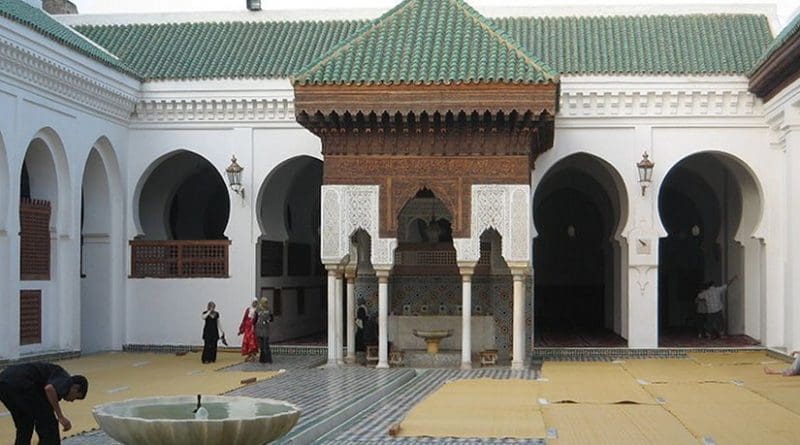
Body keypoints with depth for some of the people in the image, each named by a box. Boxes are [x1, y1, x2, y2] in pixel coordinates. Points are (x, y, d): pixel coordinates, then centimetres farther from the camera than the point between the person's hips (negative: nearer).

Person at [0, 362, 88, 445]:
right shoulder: (66, 380, 10)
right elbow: (49, 389, -15)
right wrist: (60, 416, -6)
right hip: (21, 383, -9)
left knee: (24, 429, 27)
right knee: (49, 428, 6)